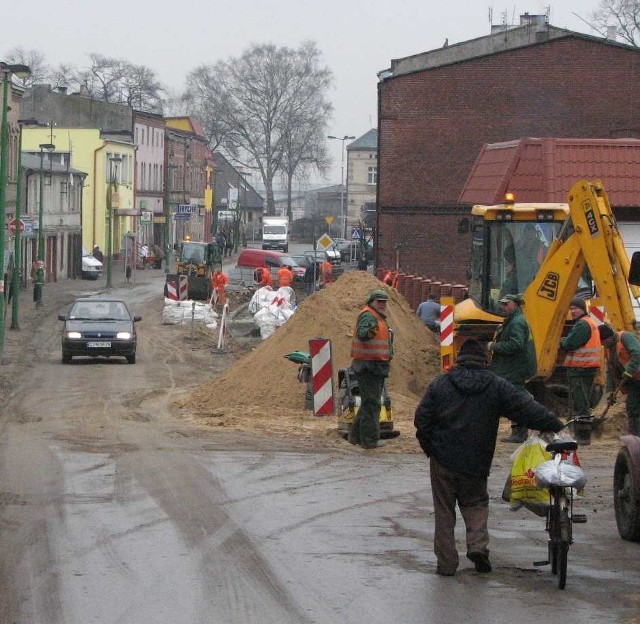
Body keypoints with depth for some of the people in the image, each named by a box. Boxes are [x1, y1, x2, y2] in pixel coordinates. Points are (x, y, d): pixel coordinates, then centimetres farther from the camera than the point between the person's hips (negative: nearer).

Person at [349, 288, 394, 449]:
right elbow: (361, 335, -31)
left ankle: (356, 435, 25)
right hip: (369, 366, -11)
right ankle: (370, 439, -6)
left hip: (377, 367, 11)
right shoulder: (368, 315, -14)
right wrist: (370, 331, -52)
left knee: (369, 402, 17)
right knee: (371, 403, -8)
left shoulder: (379, 317, 19)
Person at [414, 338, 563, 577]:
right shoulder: (498, 387, -2)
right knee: (476, 503, 19)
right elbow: (527, 409, -5)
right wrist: (557, 426, 0)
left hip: (443, 460, 0)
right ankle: (478, 544, -4)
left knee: (444, 511, 8)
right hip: (476, 462, 0)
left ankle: (446, 562, 7)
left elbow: (422, 419, -1)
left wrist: (430, 448, 10)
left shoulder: (440, 384, 0)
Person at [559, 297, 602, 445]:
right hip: (589, 367, 11)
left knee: (580, 404, -9)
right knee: (583, 403, 15)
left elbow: (569, 344, -20)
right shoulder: (589, 322, 20)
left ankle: (583, 435, -9)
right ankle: (583, 434, 21)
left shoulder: (582, 325, -15)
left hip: (580, 370, -11)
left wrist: (563, 342, 0)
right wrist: (566, 343, 1)